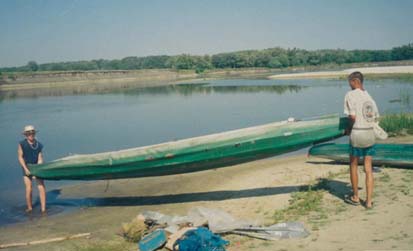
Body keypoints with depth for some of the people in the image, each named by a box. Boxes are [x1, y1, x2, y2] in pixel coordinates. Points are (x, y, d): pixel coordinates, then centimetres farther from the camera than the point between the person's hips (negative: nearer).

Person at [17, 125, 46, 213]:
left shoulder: (39, 145, -3)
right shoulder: (22, 144, -7)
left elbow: (40, 159, -6)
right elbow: (20, 157, -6)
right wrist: (26, 169, -14)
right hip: (26, 167, -1)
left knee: (41, 187, -8)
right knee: (28, 189, -6)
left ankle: (43, 208, -5)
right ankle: (29, 208, 13)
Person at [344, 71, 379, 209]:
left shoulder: (350, 95, -9)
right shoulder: (369, 97, 11)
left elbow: (352, 116, -15)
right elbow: (376, 117, 12)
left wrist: (349, 128, 1)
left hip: (357, 134, -5)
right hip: (370, 133, 5)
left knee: (353, 166, 12)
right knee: (368, 169, 8)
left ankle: (355, 197, 23)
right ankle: (369, 201, 9)